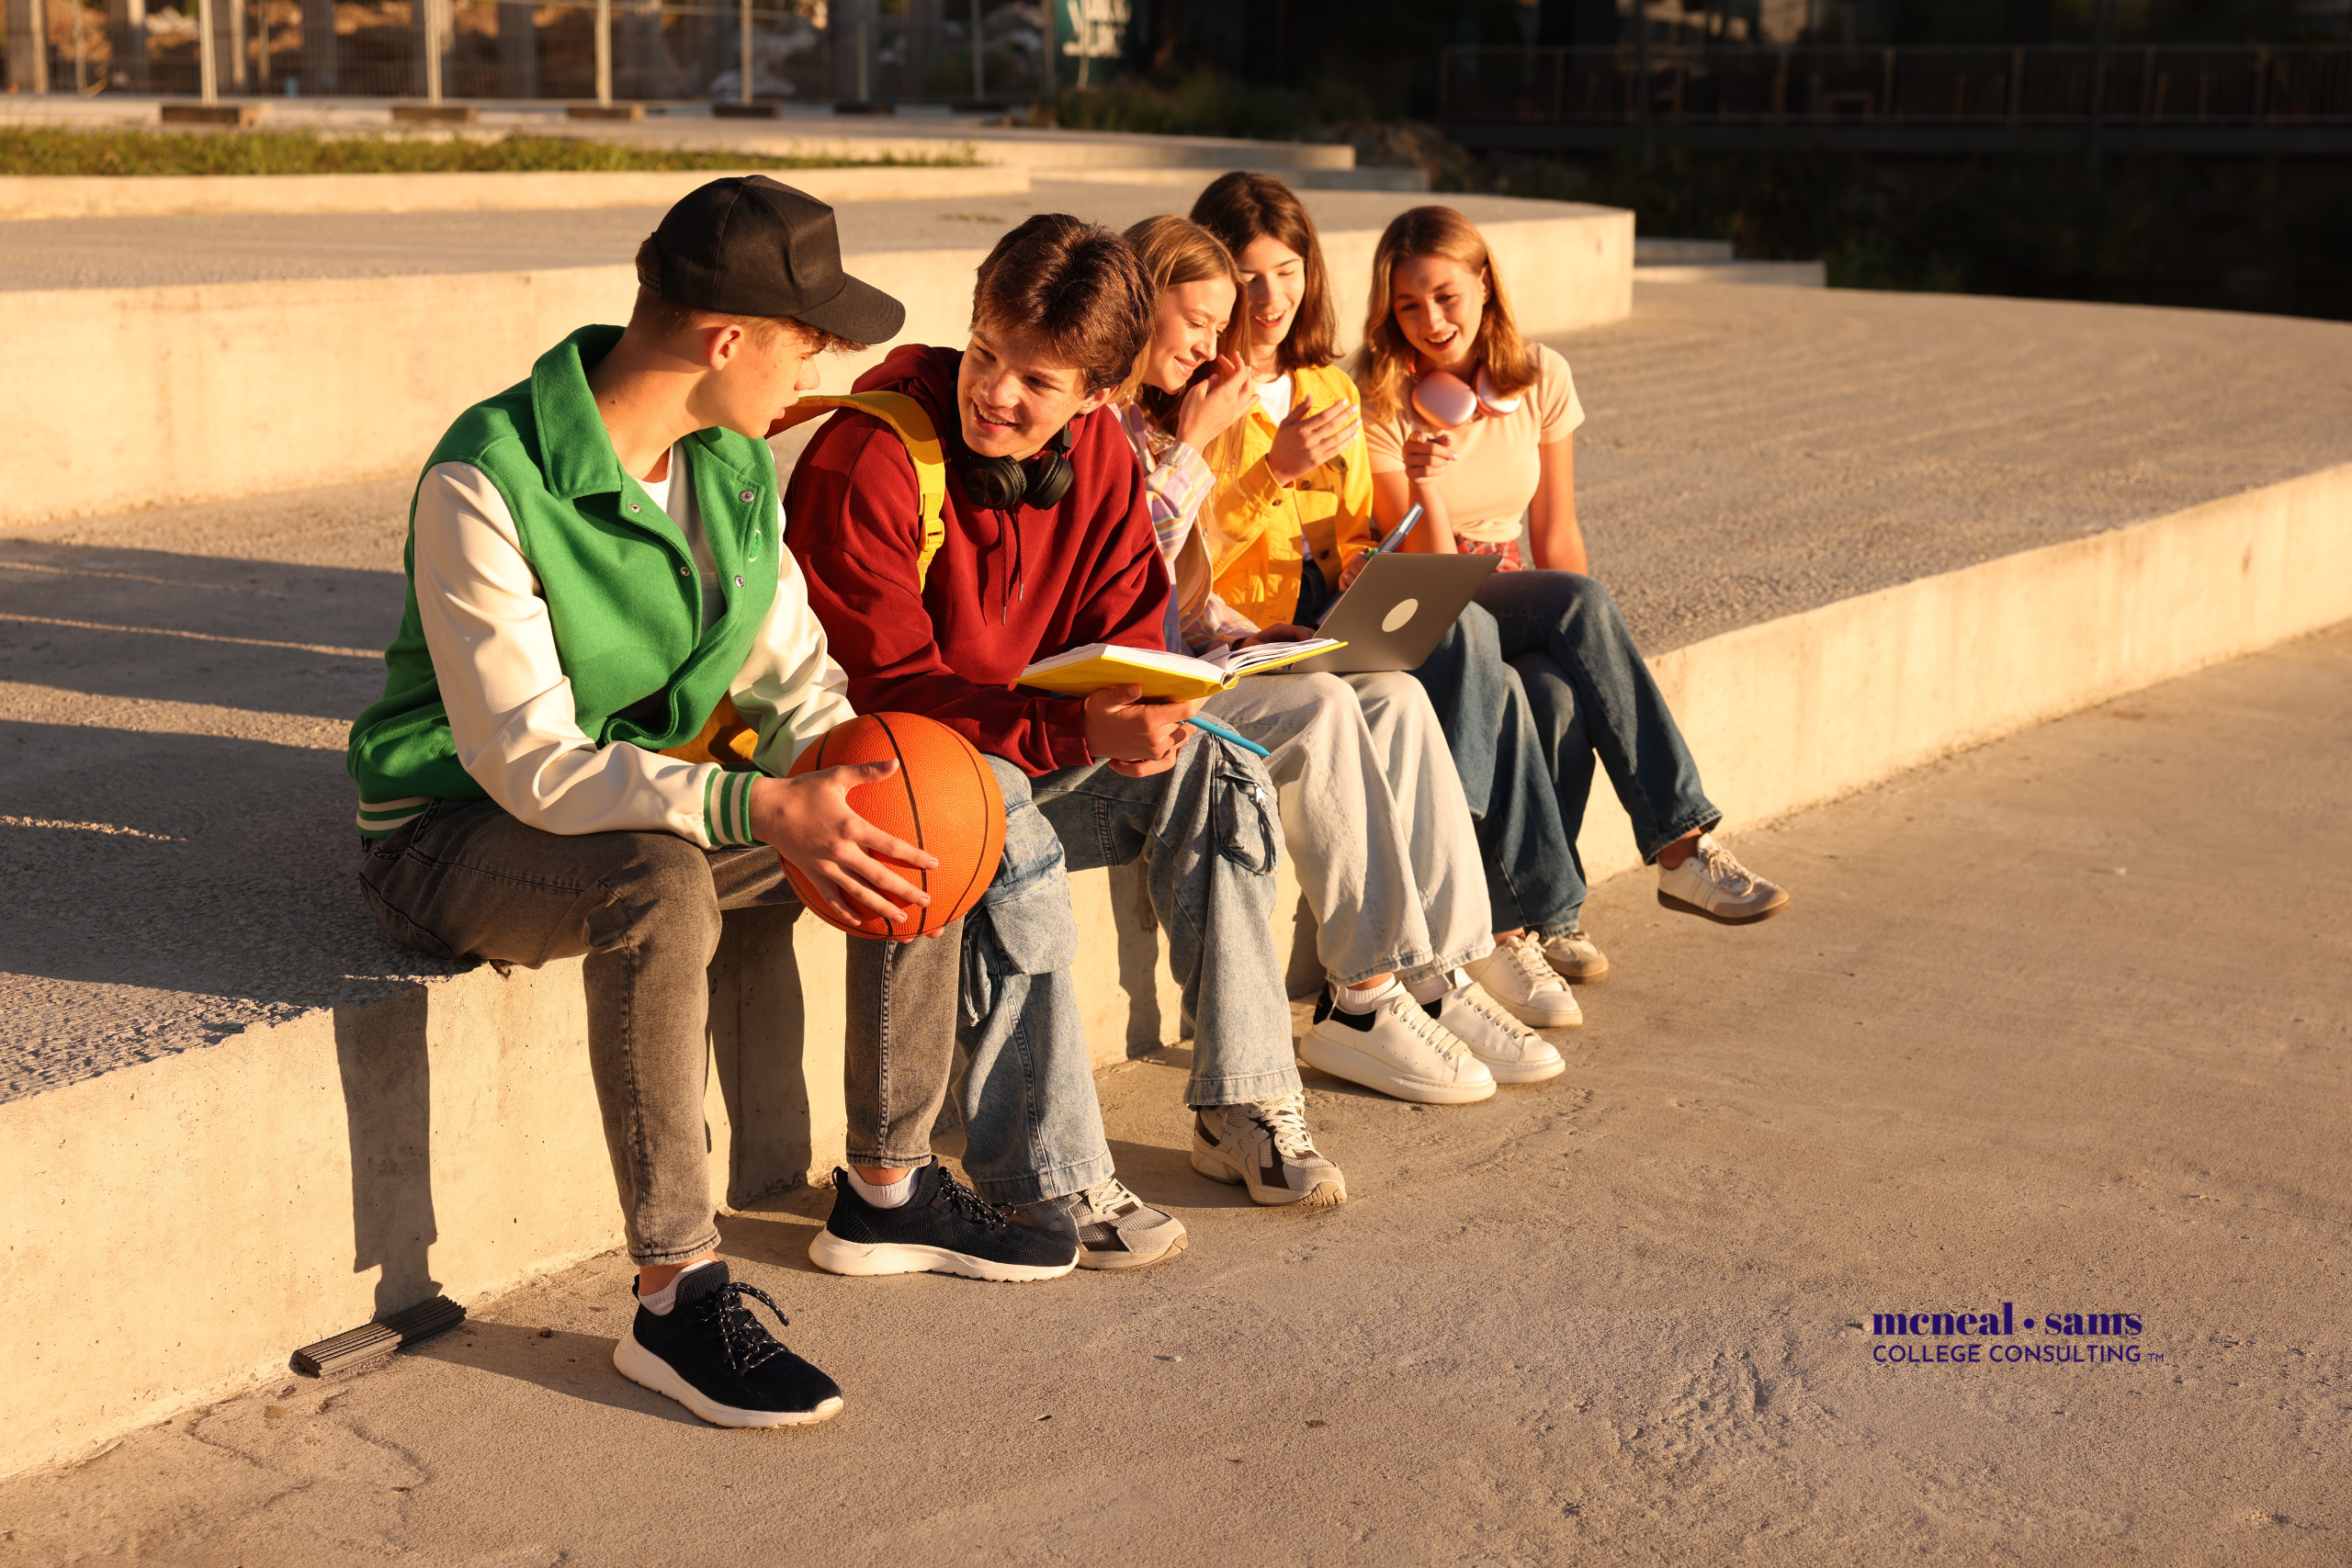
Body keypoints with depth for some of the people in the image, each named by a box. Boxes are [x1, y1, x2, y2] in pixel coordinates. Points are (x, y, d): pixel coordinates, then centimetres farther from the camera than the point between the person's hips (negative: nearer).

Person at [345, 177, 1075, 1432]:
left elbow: (790, 671, 5)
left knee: (907, 829, -6)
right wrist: (760, 809, -40)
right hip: (457, 828, -7)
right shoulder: (486, 484, -26)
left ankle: (892, 1181, 9)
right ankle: (675, 1296, -29)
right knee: (661, 882, -38)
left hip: (647, 795, 7)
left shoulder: (737, 463, -1)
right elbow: (529, 762, -30)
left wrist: (843, 771, -18)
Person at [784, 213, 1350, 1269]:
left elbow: (1127, 629, 1)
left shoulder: (1097, 454, -1)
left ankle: (1247, 1090, -6)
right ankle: (1047, 1179, -28)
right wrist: (1075, 726, -37)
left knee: (1212, 769, -14)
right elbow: (887, 687, -26)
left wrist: (1146, 711, -25)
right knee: (1009, 840, -36)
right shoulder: (864, 463, -22)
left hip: (1040, 752, 7)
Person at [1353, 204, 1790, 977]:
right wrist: (1424, 486, -32)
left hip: (1516, 606, 4)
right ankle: (1681, 846, -31)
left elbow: (1556, 536, 6)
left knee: (1559, 694, -33)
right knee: (1581, 601, -32)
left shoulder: (1539, 378, 1)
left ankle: (1548, 906, -21)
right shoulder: (1380, 401, -12)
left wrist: (1589, 648, -6)